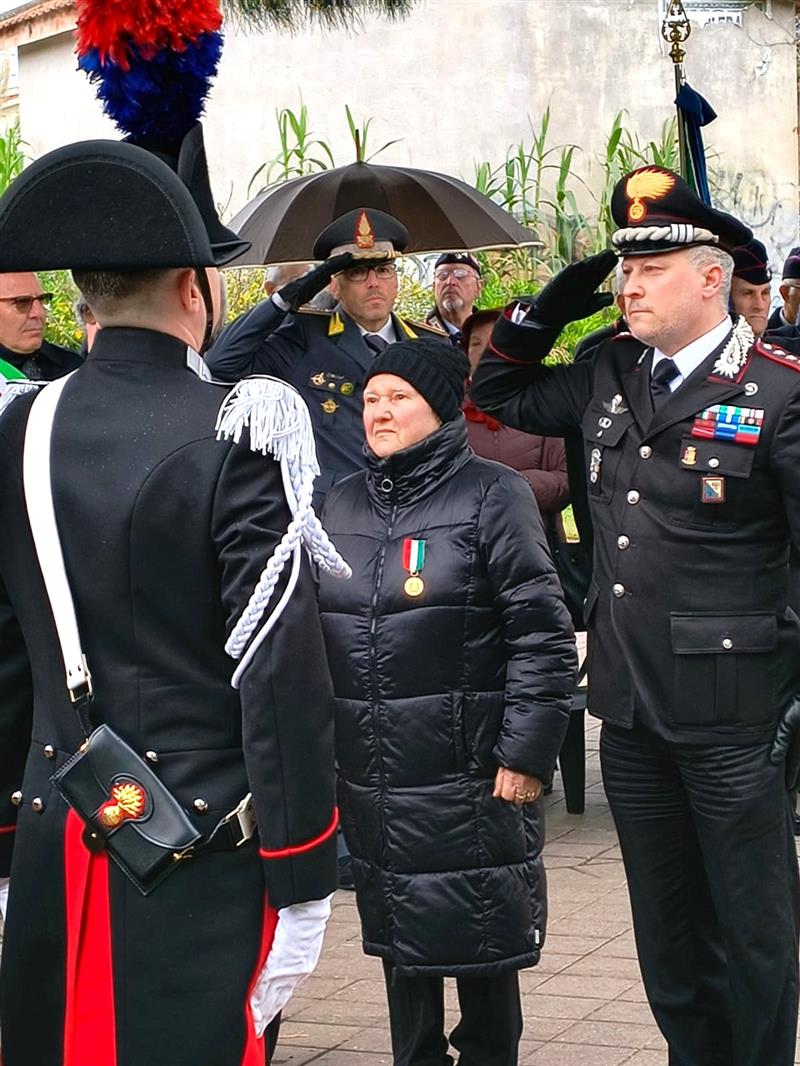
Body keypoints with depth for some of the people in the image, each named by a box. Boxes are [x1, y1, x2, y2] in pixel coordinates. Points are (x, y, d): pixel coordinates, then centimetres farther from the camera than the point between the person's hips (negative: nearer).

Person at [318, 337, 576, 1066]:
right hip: (372, 779, 5)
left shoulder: (491, 495, -7)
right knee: (400, 938, 13)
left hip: (471, 778, -5)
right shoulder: (342, 505, 10)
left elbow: (543, 635, -11)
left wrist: (526, 752, -15)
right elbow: (310, 633, 16)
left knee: (479, 943, 3)